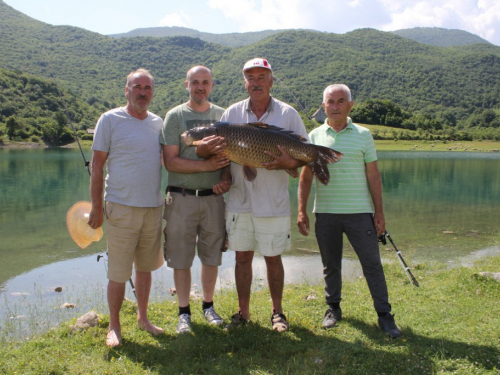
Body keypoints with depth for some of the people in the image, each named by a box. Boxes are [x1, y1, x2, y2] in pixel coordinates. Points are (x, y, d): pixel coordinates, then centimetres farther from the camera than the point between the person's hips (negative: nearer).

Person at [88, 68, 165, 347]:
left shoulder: (158, 123, 10)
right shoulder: (110, 120, -3)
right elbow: (97, 166, -3)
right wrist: (96, 207, -7)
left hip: (153, 207, 4)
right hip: (121, 207, -4)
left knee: (145, 267, 15)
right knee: (118, 273, 1)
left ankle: (143, 317, 30)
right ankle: (114, 326, 17)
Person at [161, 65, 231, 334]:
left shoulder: (222, 115, 9)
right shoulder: (175, 116, 0)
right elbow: (170, 161, -8)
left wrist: (226, 178, -8)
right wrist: (207, 165, -19)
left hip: (214, 197, 3)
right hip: (182, 198, -2)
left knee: (212, 256, 11)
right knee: (181, 259, 4)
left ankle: (208, 306, 28)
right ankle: (184, 312, 18)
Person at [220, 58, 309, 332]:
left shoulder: (288, 114, 1)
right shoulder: (231, 113, 6)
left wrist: (288, 163, -20)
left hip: (274, 203, -2)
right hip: (239, 200, 2)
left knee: (273, 258, 8)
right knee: (242, 257, 9)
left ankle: (277, 312, 24)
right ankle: (243, 312, 23)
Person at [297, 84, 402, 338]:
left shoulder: (363, 135, 4)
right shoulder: (315, 136, 6)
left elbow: (373, 175, 5)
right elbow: (306, 177, 8)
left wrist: (379, 211, 1)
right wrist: (302, 211, 2)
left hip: (360, 212, -1)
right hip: (325, 212, 1)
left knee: (372, 264, 1)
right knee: (330, 264, 11)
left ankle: (384, 314, 11)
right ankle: (333, 307, 28)